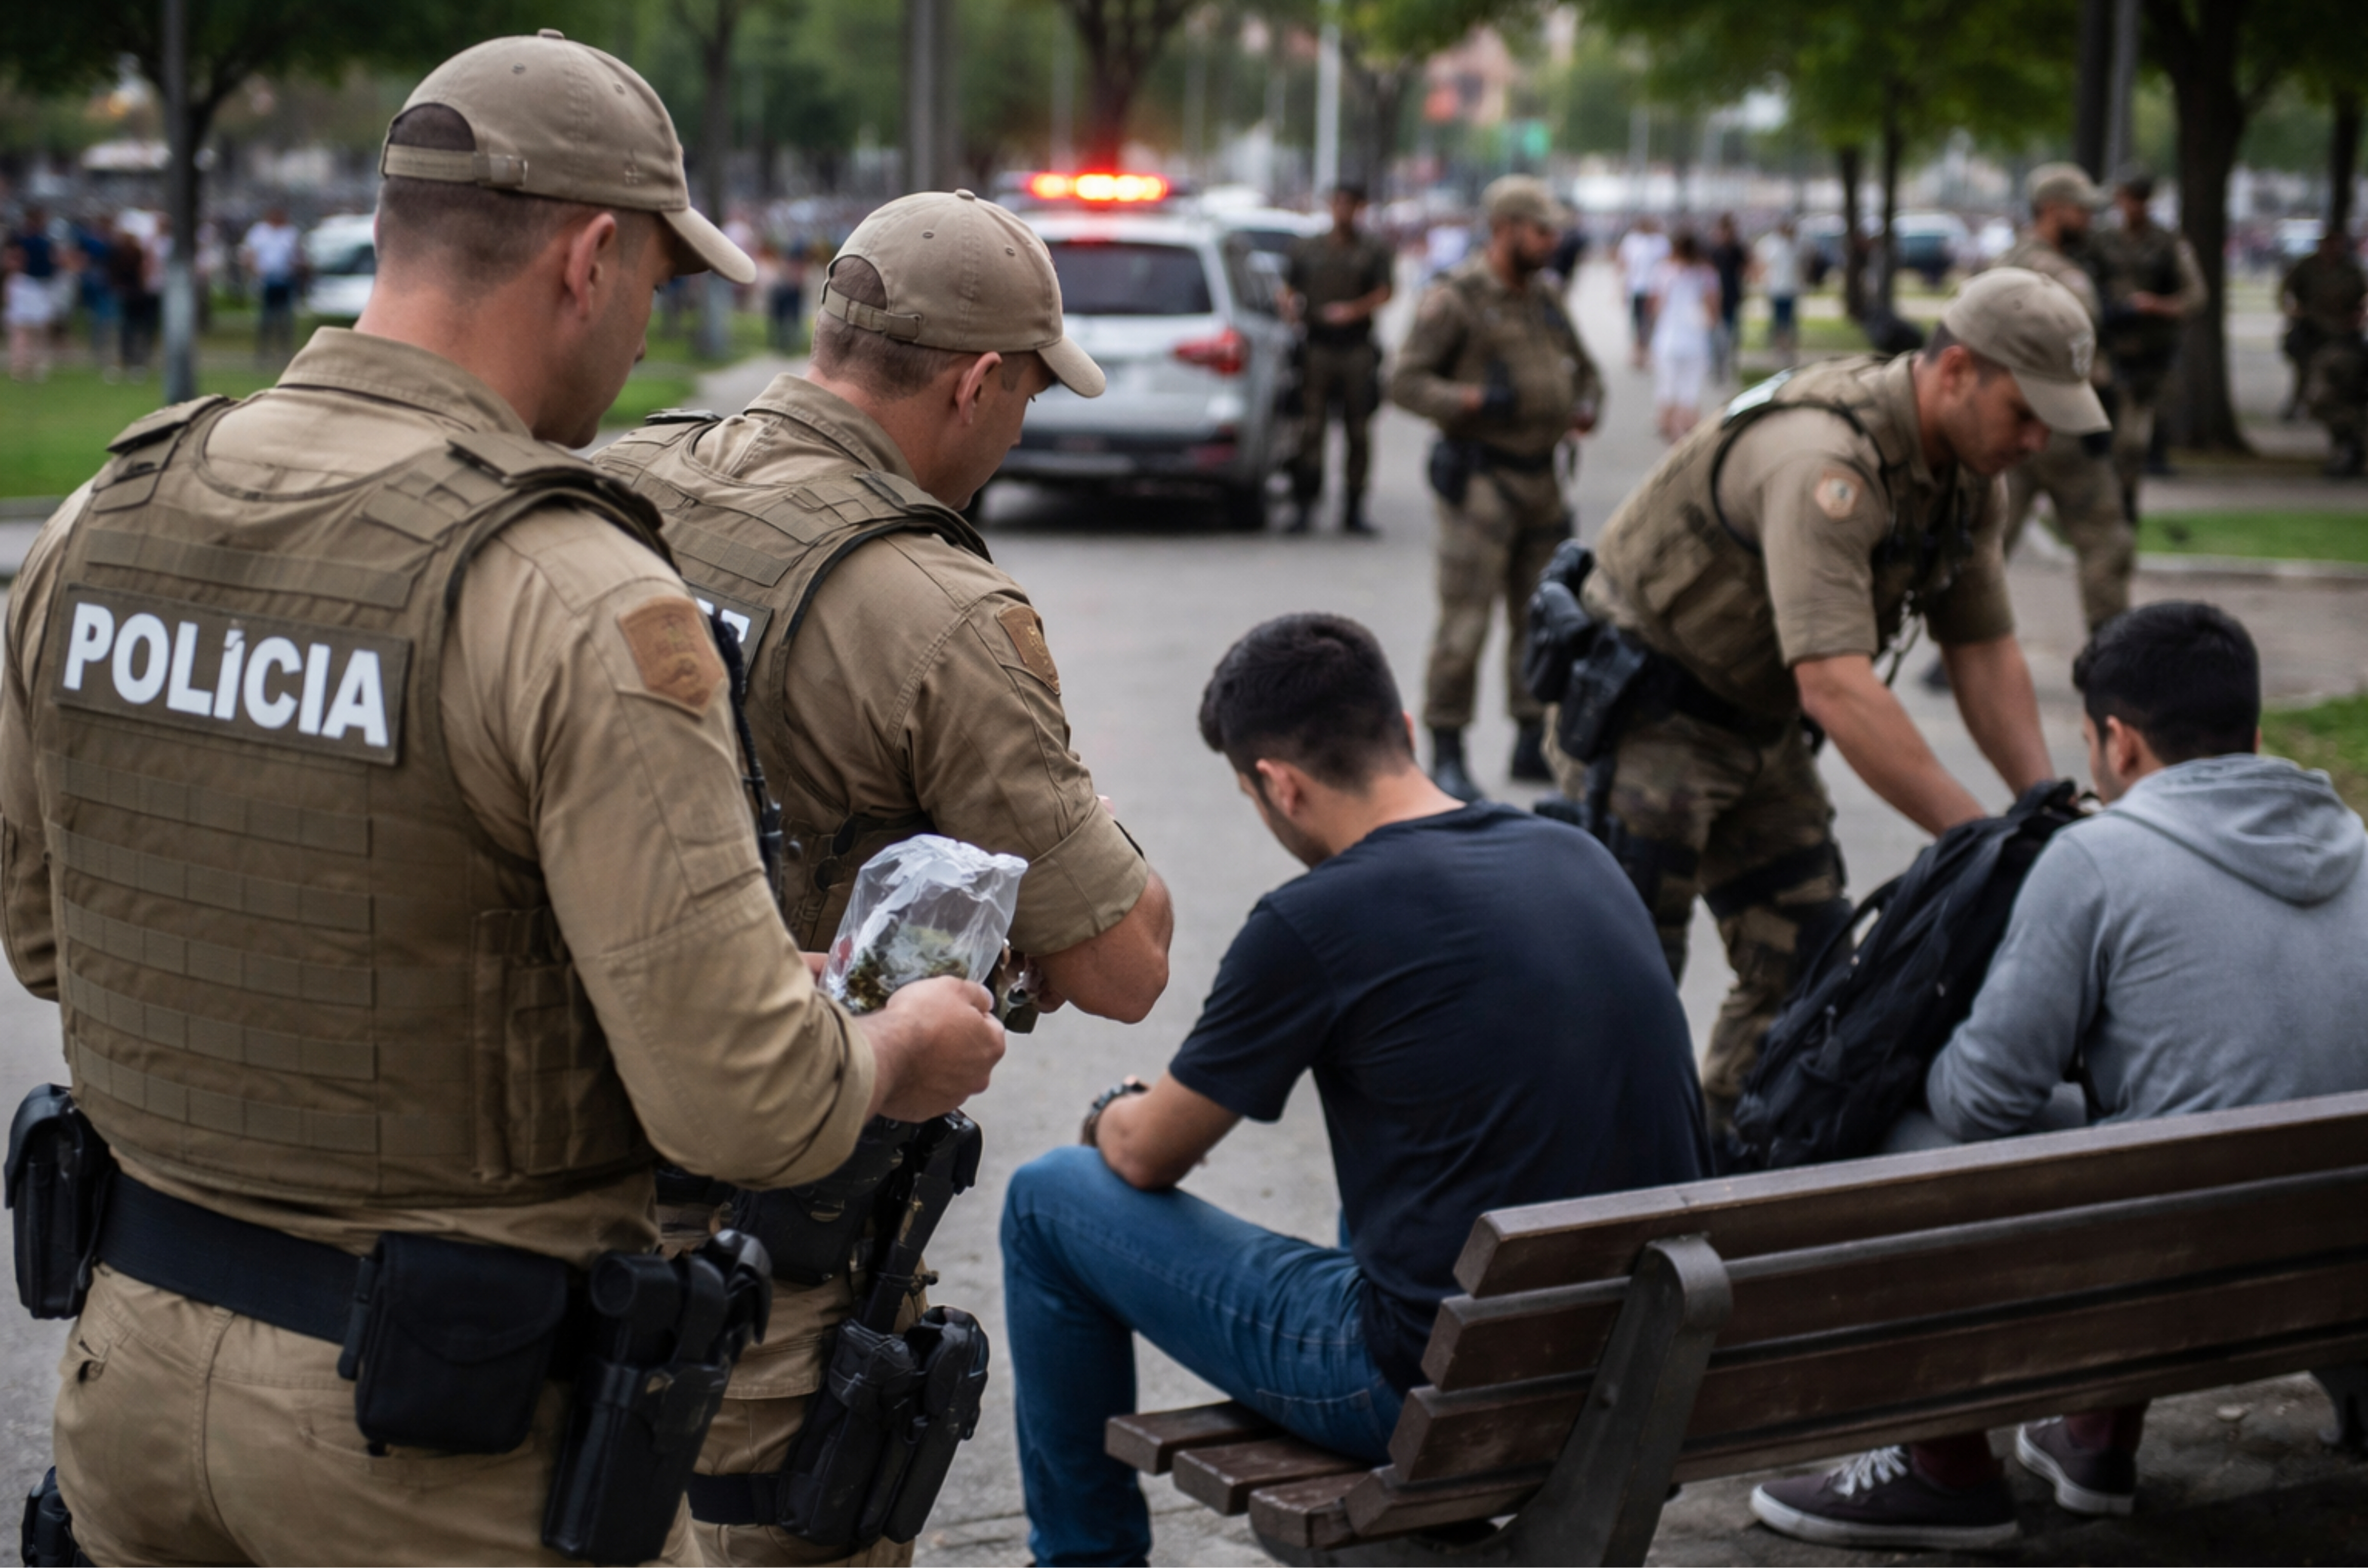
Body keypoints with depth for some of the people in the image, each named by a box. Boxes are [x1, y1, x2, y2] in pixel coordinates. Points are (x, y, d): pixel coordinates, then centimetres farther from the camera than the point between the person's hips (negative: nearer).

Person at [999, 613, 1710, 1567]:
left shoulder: (1313, 923, -14)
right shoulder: (1580, 858, 6)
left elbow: (1147, 1159, 1)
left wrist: (1112, 1114, 26)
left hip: (1438, 1388, -7)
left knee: (1048, 1200, 9)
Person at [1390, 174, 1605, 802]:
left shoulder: (1544, 302, 13)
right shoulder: (1453, 300, -8)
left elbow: (1584, 369, 25)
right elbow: (1407, 382, -13)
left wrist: (1585, 408, 3)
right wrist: (1476, 401, -25)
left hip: (1540, 479, 7)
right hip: (1479, 481, -7)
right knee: (1466, 621, -9)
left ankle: (1534, 744, 20)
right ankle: (1446, 755, -1)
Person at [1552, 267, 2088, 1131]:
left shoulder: (1963, 471, -3)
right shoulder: (1824, 461, -33)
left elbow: (1985, 651, 2)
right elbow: (1835, 684, -42)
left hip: (1757, 721, 9)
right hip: (1641, 713, -9)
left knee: (1806, 967, 5)